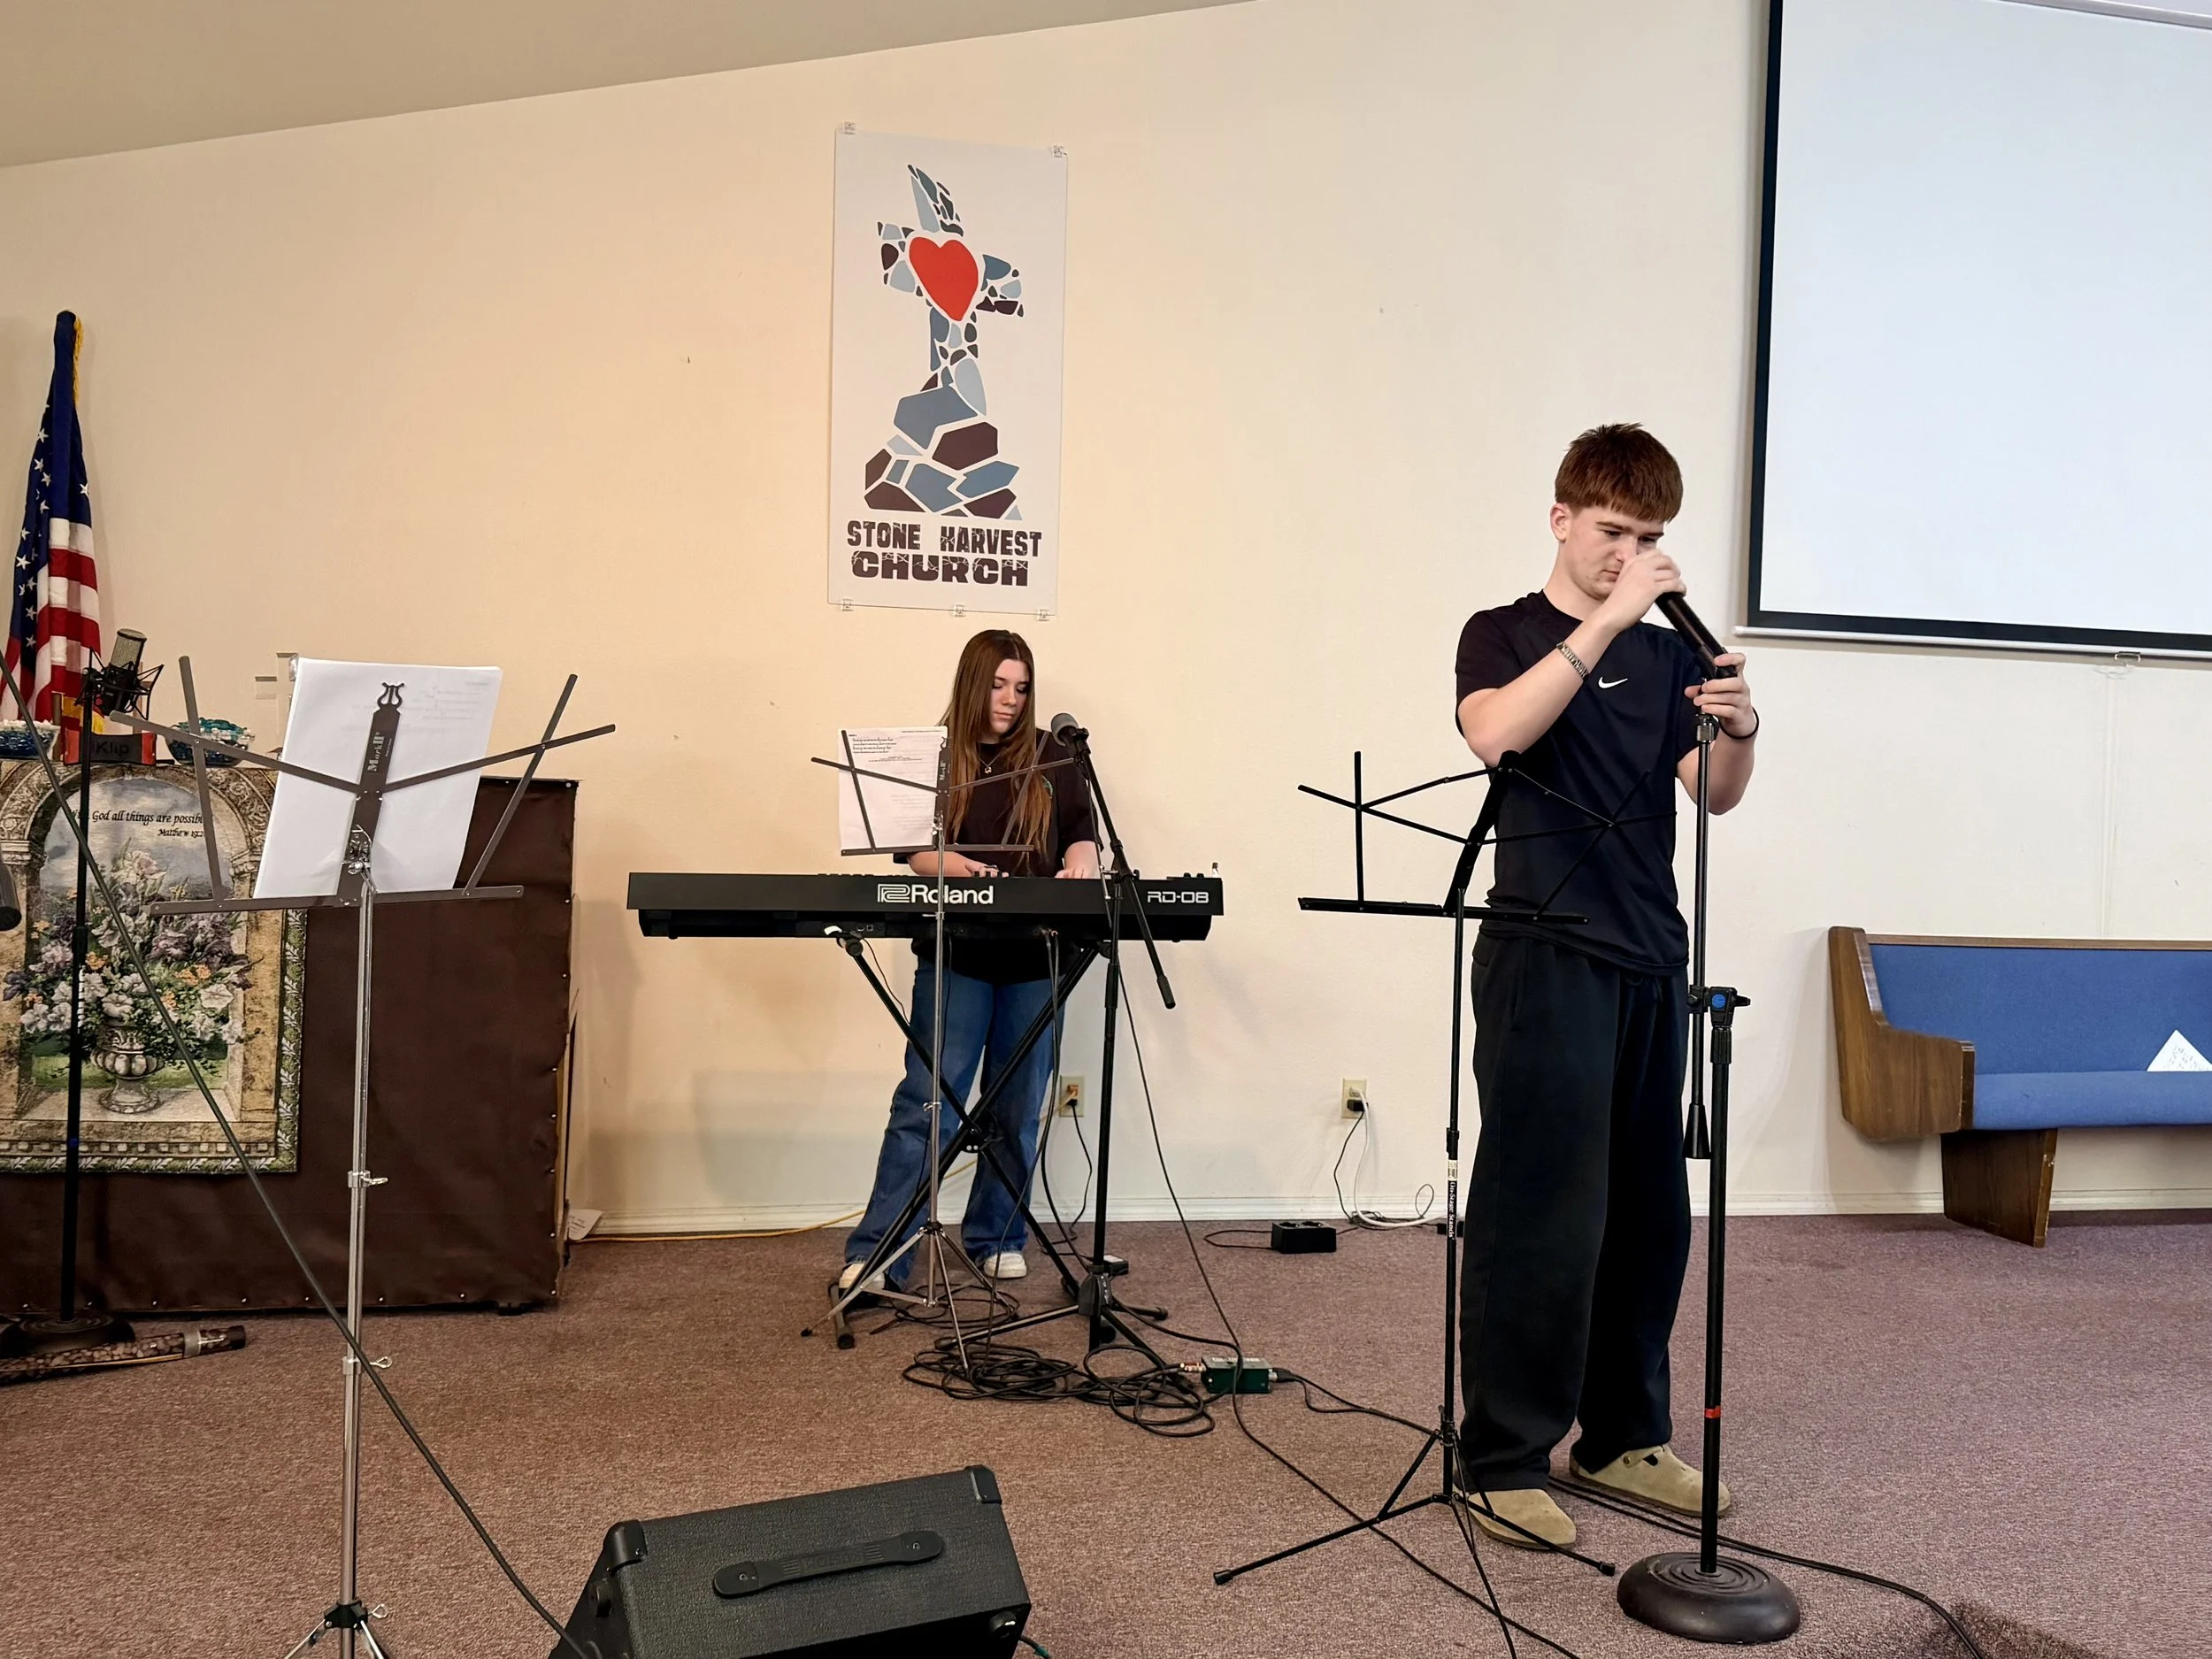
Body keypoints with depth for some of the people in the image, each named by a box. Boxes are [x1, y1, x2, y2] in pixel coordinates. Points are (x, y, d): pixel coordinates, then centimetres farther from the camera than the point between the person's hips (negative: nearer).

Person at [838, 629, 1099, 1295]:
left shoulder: (1050, 756, 8)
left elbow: (1082, 830, 9)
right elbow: (908, 845, -1)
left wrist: (1080, 861, -14)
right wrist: (953, 866, -21)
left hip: (1035, 955, 3)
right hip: (956, 953, -2)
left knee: (1018, 1108, 9)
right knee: (925, 1102, -8)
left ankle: (996, 1239, 23)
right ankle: (874, 1256, -4)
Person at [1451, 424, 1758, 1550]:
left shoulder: (1666, 653, 15)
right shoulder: (1503, 634, 3)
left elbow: (1715, 795, 3)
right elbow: (1495, 731, -20)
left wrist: (1739, 730, -18)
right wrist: (1607, 622, -22)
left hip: (1649, 960, 6)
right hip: (1544, 958, -5)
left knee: (1649, 1208, 11)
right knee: (1542, 1212, -6)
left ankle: (1623, 1434, 25)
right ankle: (1503, 1459, 5)